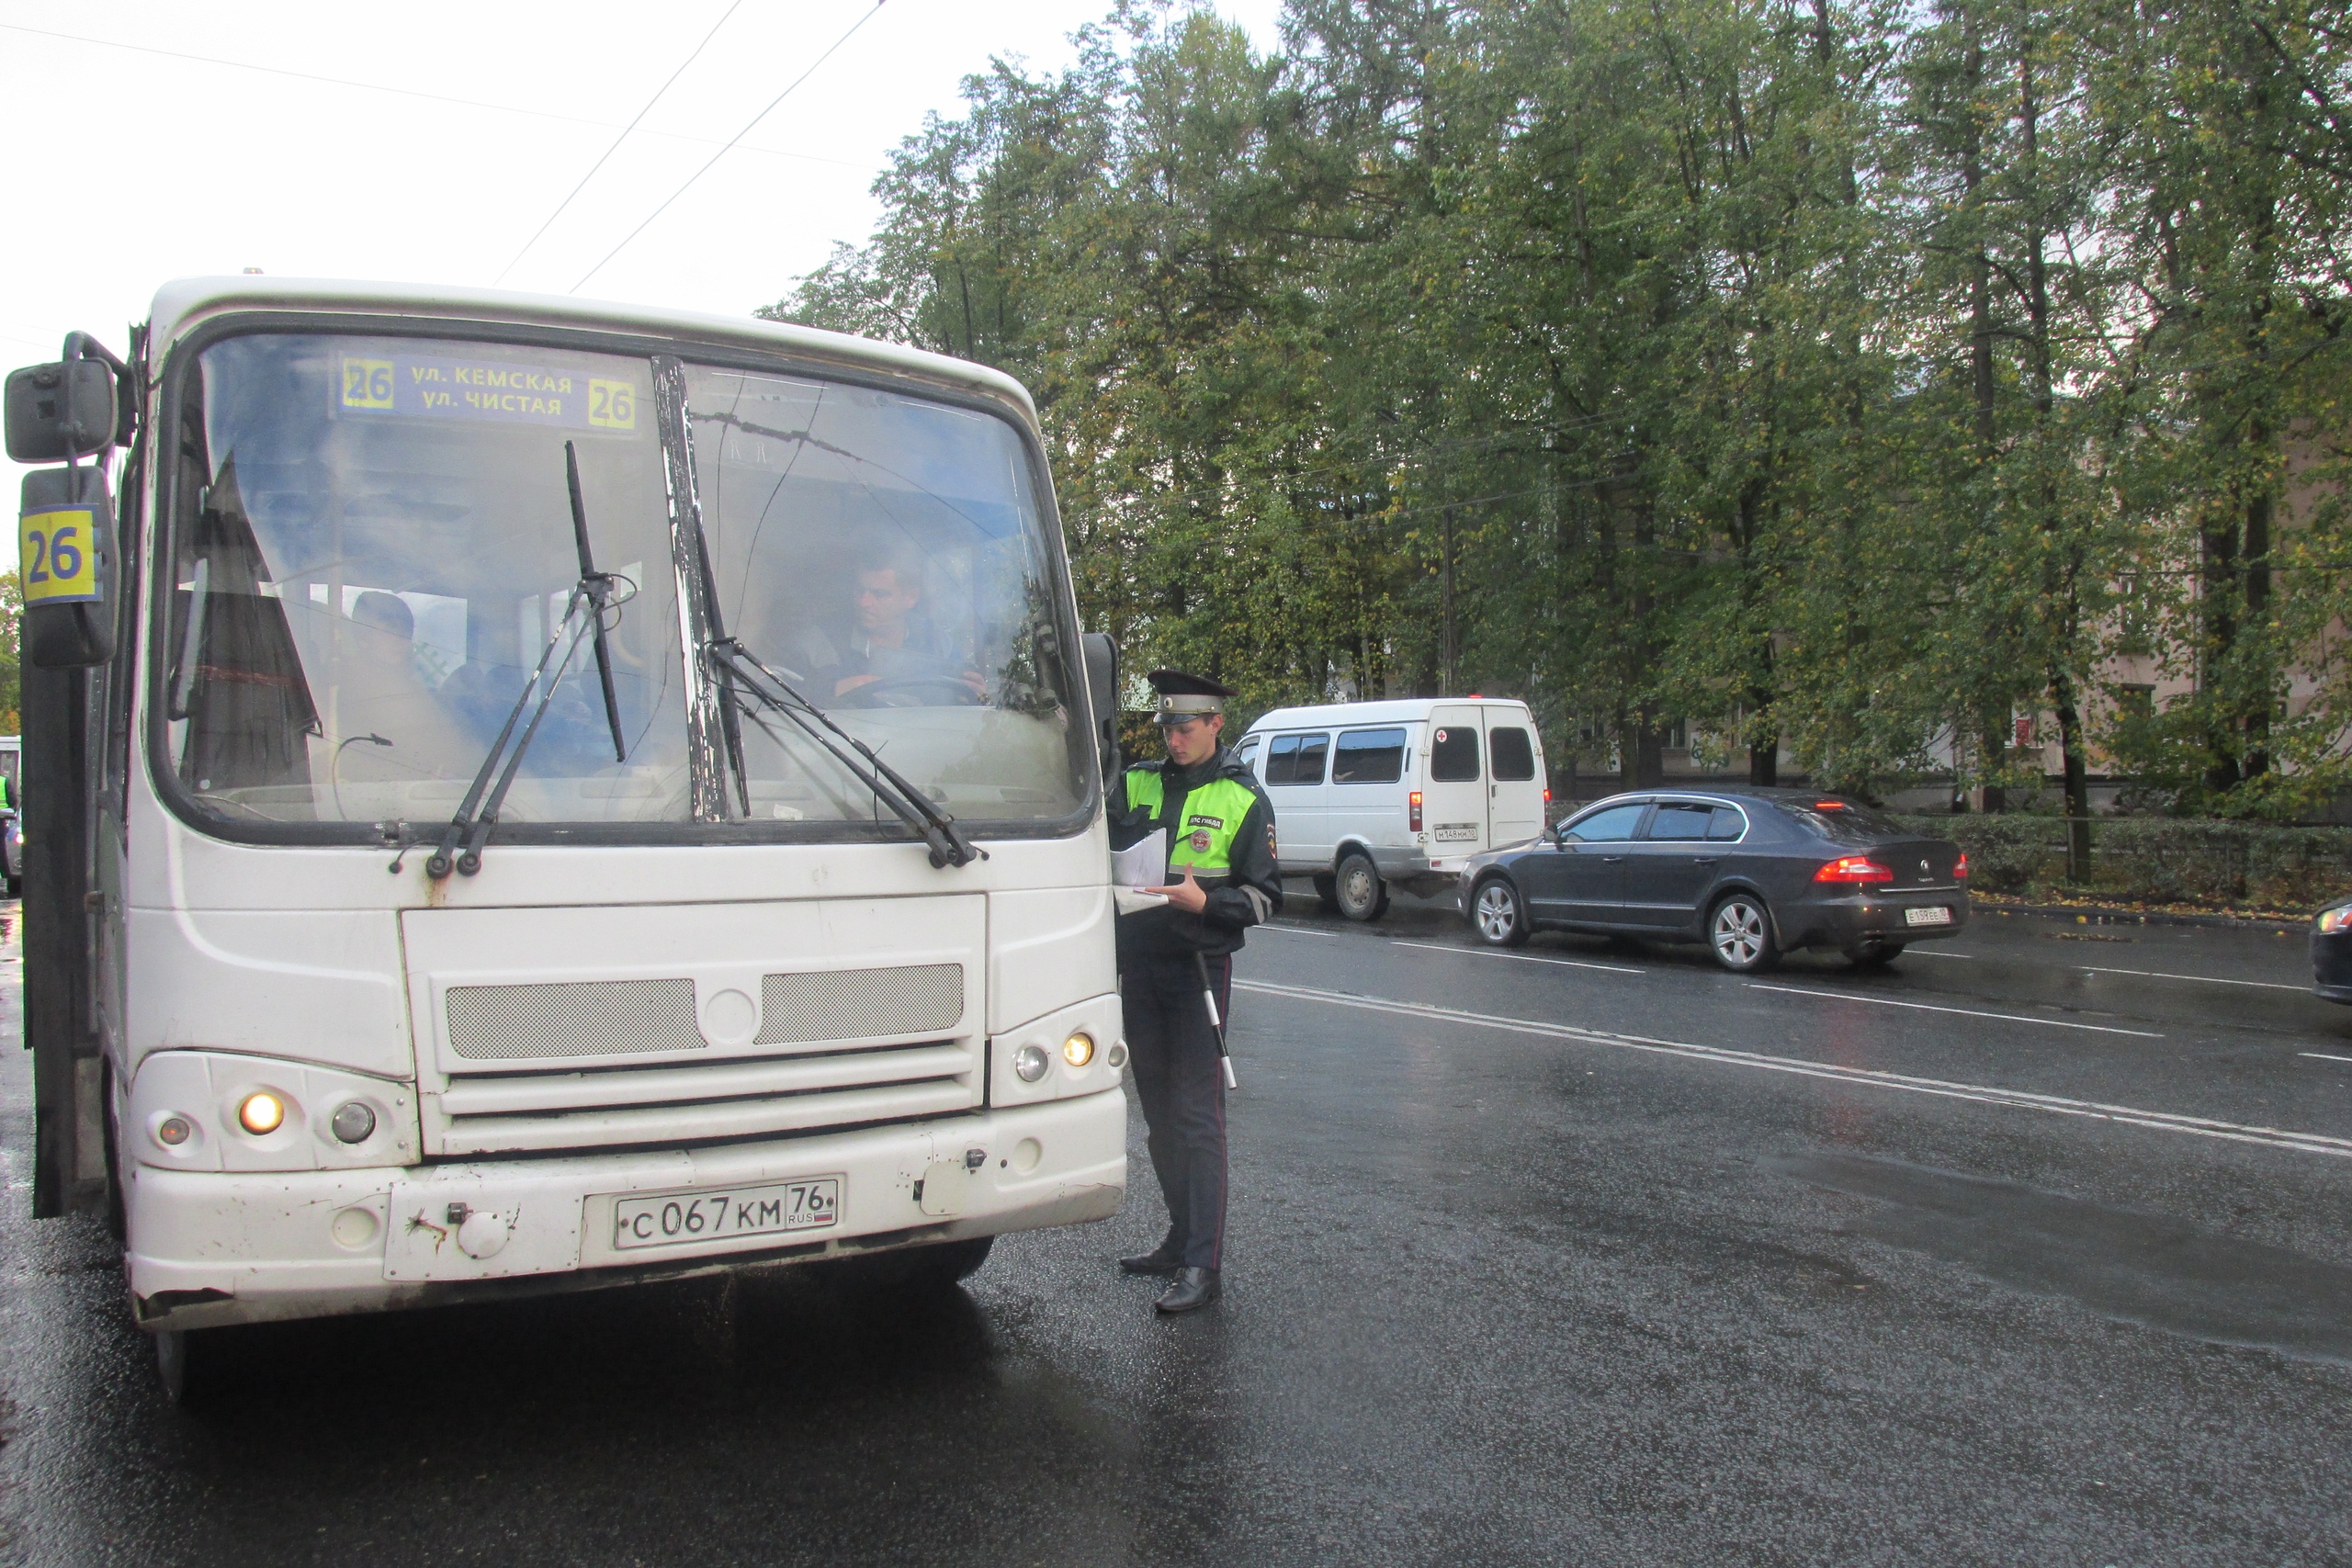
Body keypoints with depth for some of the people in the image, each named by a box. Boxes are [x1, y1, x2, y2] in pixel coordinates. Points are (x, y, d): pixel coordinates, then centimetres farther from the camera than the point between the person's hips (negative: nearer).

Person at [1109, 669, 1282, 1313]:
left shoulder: (1243, 799, -2)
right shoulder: (1135, 785, 9)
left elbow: (1265, 896, -4)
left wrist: (1203, 902, -20)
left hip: (1198, 966, -5)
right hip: (1137, 964, 5)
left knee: (1197, 1114, -7)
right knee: (1158, 1109, 13)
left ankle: (1203, 1265, -5)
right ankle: (1181, 1238, 26)